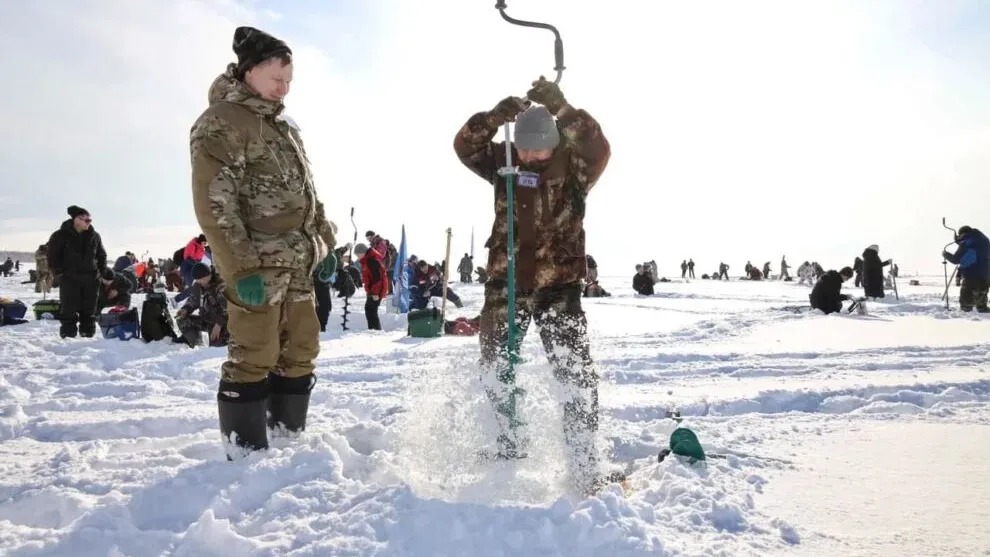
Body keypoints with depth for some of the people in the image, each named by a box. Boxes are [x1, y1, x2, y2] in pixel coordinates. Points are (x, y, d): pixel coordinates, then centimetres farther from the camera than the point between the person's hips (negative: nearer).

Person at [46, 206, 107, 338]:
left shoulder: (95, 236, 7)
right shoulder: (61, 235, -5)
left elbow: (102, 255, 17)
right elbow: (52, 255, -2)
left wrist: (102, 272, 8)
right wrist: (58, 273, -8)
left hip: (91, 279, 4)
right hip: (69, 279, -4)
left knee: (89, 311, 8)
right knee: (69, 310, -4)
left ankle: (88, 334, 16)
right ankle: (68, 335, 0)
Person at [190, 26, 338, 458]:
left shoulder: (285, 126, 20)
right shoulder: (220, 122, -6)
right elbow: (214, 204, -14)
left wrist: (324, 237, 16)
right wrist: (241, 267, -20)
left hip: (298, 260, 9)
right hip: (257, 263, -9)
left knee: (301, 350, 12)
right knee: (254, 356, -7)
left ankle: (288, 437, 24)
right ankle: (246, 453, 4)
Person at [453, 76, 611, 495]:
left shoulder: (573, 167, -6)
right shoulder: (503, 162, 2)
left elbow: (599, 151, -26)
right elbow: (465, 146, -12)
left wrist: (562, 109, -35)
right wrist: (497, 116, -28)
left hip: (559, 285, -3)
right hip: (505, 284, 3)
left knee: (577, 374, -9)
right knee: (496, 370, 14)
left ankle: (584, 468, 1)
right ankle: (509, 448, 35)